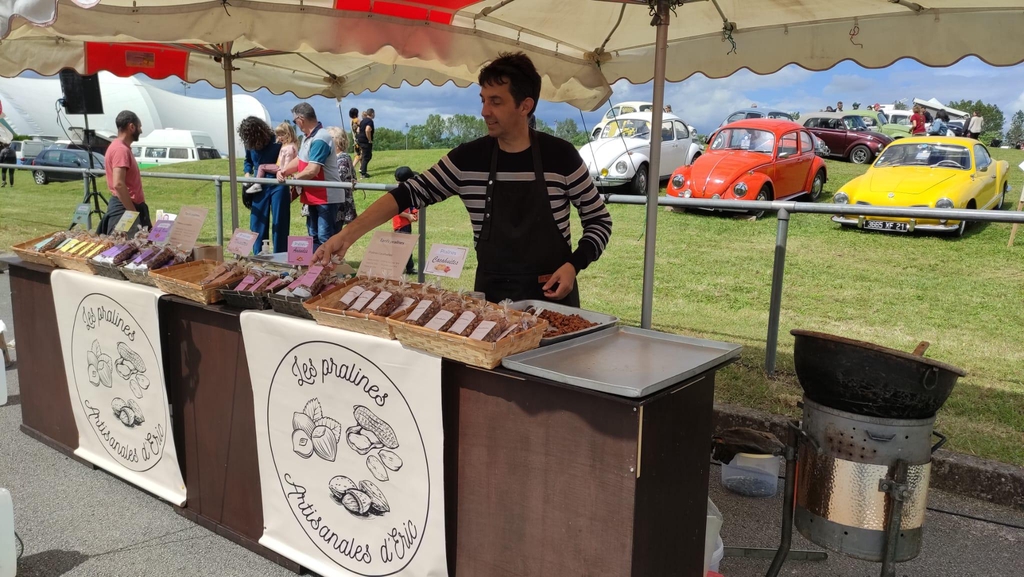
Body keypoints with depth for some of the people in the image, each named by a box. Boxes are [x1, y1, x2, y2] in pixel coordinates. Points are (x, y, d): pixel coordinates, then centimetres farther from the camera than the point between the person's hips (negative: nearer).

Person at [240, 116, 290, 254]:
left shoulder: (277, 141, -11)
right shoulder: (250, 145, 1)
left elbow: (288, 163, -4)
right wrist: (247, 173, 2)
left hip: (278, 186, -4)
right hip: (259, 188, 4)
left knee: (279, 224, 3)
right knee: (257, 225, 7)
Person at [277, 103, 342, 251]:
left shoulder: (320, 139, -21)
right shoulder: (308, 138, 12)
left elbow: (312, 171, -27)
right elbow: (299, 160, 18)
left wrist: (295, 177, -9)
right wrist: (283, 171, -1)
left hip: (327, 197, -10)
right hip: (314, 197, 10)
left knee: (326, 238, -8)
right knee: (314, 236, 17)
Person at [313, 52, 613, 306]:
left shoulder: (560, 156, -8)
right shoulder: (468, 159, -3)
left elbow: (599, 220, 2)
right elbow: (409, 194, -5)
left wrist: (574, 265, -14)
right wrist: (348, 234, -15)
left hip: (552, 295, -1)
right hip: (492, 295, 2)